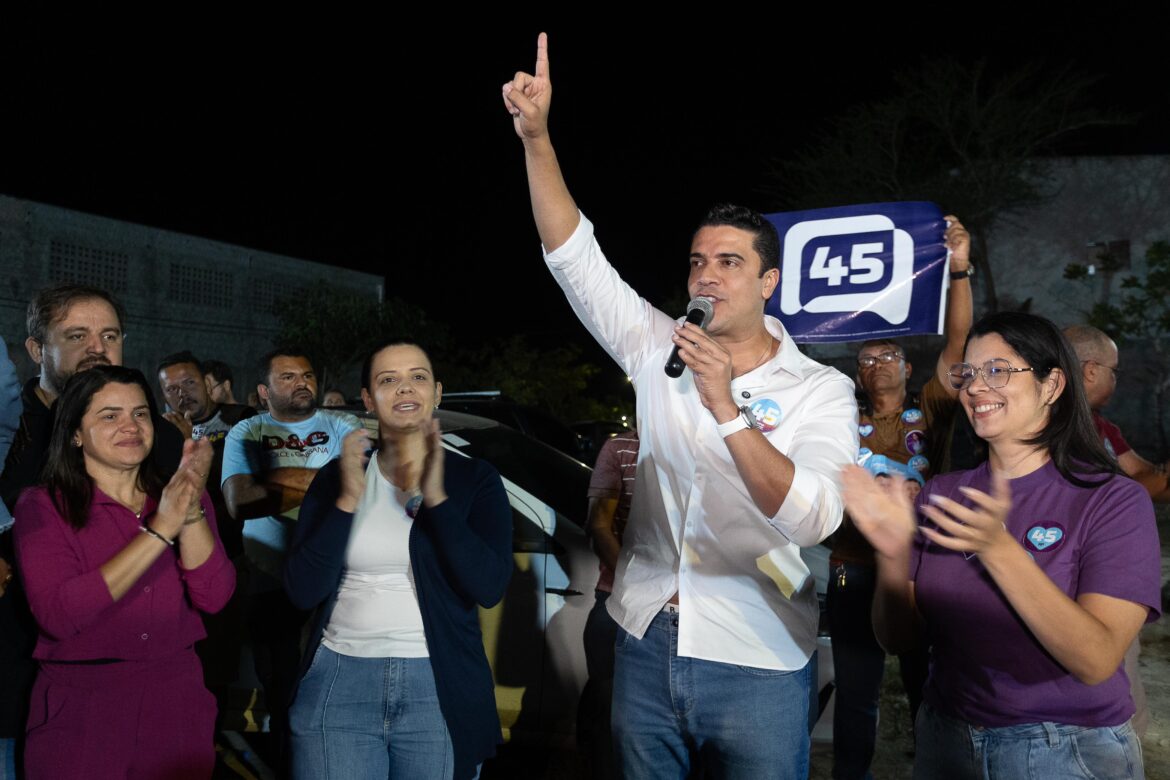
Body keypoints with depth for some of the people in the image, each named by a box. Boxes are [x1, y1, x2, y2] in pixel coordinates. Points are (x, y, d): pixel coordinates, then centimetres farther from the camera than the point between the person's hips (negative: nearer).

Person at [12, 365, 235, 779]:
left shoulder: (180, 496, 4)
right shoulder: (43, 507, -7)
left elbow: (213, 598, -9)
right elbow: (57, 616, -21)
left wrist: (192, 511, -22)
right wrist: (158, 532, -23)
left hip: (178, 702, 3)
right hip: (80, 710, -3)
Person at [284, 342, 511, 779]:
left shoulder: (474, 480, -1)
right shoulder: (336, 477, 4)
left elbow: (490, 587, -13)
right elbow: (303, 592, -5)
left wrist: (435, 498, -19)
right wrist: (347, 501, -15)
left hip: (439, 689, -1)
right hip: (340, 681, 1)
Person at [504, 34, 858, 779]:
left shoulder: (821, 390, -8)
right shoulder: (659, 349, 1)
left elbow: (814, 518, -22)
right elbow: (575, 257, -5)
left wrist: (727, 409, -31)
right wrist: (536, 134, -14)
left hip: (757, 663, -3)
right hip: (646, 644, 3)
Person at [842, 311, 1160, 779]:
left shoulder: (1114, 501, -12)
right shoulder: (942, 494, 0)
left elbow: (1096, 661, -22)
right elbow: (895, 637, -3)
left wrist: (997, 548, -33)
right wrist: (894, 554, -21)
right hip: (946, 739, 4)